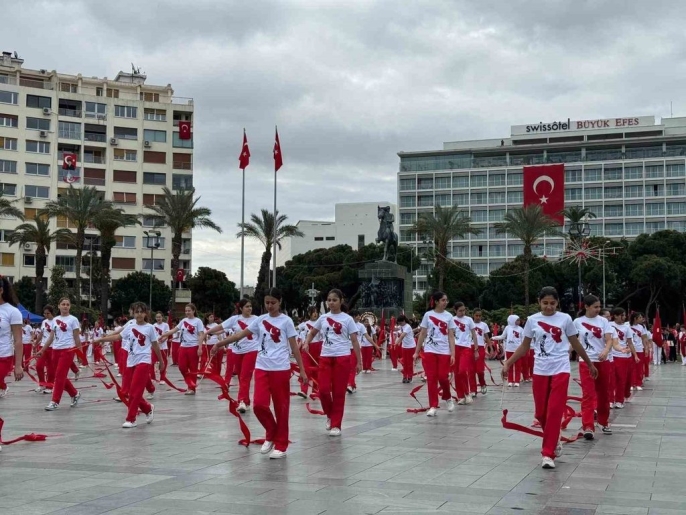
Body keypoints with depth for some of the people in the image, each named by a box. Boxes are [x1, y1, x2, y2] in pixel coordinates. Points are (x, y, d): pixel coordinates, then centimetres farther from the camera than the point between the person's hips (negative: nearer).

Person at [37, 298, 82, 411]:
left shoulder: (73, 319, -3)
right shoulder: (55, 320, 11)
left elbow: (77, 337, -3)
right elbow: (51, 337, 15)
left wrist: (81, 352, -7)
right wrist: (42, 350, 13)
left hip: (68, 350, -6)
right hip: (56, 350, 6)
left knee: (59, 375, -9)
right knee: (61, 376, 9)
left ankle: (55, 401, -5)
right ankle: (75, 394, 28)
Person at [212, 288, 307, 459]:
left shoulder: (286, 321, -2)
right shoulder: (260, 320, 9)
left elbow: (294, 346, -2)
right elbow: (241, 334, 8)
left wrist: (302, 369, -4)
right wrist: (220, 343, 1)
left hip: (281, 369, -3)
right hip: (262, 368, 3)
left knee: (281, 406, 1)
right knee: (259, 404, -8)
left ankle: (280, 445, 12)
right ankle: (271, 434, 18)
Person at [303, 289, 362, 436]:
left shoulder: (347, 319, 0)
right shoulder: (323, 318, 9)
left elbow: (354, 341, 0)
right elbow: (312, 332, 23)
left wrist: (359, 362, -4)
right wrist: (306, 343, 1)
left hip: (342, 358, -3)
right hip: (325, 357, 3)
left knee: (339, 393, 0)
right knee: (323, 390, -6)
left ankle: (336, 425, 9)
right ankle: (330, 415, 22)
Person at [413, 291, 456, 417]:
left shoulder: (449, 316, 3)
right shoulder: (428, 315, 3)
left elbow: (451, 336, 1)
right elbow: (422, 334, 7)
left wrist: (453, 354, -7)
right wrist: (417, 351, 5)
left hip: (444, 351, 0)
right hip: (429, 351, 0)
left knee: (443, 377, -5)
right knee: (431, 378, -2)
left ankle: (448, 398, 24)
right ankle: (433, 406, 3)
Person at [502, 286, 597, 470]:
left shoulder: (565, 319, 0)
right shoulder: (532, 320, 3)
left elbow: (576, 344, 10)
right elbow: (524, 347, 10)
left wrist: (590, 364, 16)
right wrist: (508, 363, 2)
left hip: (560, 370, -2)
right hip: (540, 371, 2)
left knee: (555, 411, -10)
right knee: (541, 413, 6)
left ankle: (548, 454, -6)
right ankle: (553, 441, 33)